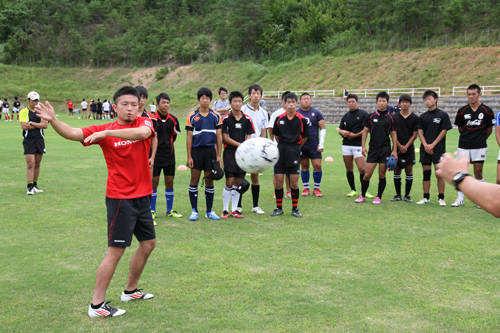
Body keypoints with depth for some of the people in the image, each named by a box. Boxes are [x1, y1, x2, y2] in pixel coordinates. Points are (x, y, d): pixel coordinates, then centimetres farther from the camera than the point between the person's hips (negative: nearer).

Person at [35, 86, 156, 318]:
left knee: (148, 243, 17)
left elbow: (142, 133, -25)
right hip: (120, 198, -6)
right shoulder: (104, 130, -6)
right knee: (116, 250, -7)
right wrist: (52, 120, -33)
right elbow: (72, 133, -16)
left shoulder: (144, 123, 0)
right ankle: (96, 305, 2)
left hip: (142, 196, 6)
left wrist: (107, 133, -33)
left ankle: (130, 290, 36)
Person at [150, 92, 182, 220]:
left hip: (169, 155, 4)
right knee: (154, 182, 0)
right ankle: (152, 210, 12)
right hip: (155, 155, -4)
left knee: (170, 181, 8)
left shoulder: (173, 119, 3)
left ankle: (170, 210, 19)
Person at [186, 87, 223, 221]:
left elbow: (219, 136, 6)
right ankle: (194, 211, 9)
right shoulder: (192, 116, 2)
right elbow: (189, 137, 2)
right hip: (196, 151, -1)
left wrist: (218, 155, 0)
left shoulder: (216, 116, 5)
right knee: (194, 180, 0)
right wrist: (189, 156, -3)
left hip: (210, 151, 1)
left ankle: (209, 211, 15)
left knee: (209, 181, 6)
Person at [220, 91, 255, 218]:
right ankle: (225, 210, 4)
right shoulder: (225, 119, -2)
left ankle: (234, 210, 15)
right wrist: (239, 145, -14)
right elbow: (225, 137, -6)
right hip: (230, 152, -3)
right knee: (229, 182, -8)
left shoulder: (247, 119, 8)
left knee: (238, 182, 7)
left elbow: (248, 137, 7)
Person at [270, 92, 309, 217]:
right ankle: (279, 208, 13)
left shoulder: (302, 119, -2)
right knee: (278, 180, 0)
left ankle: (295, 208, 12)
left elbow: (305, 137, 9)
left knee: (294, 182, -2)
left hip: (294, 151, -1)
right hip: (280, 150, 1)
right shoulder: (279, 118, 2)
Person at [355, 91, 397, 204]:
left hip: (385, 149, 0)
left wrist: (394, 150, -1)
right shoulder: (370, 117, 5)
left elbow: (393, 134, 7)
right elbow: (365, 131, 8)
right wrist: (363, 146, -1)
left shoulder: (391, 118, 5)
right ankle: (363, 196, 15)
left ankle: (379, 197, 13)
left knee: (382, 174, 2)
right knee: (367, 174, -1)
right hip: (373, 148, 0)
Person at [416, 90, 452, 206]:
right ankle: (426, 198, 13)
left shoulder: (443, 115, 1)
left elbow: (444, 131, -3)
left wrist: (432, 145, -10)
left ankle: (441, 198, 0)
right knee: (426, 173, 6)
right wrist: (425, 145, -8)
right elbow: (420, 132, 8)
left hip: (438, 149, -3)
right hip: (425, 149, 4)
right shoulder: (422, 116, 11)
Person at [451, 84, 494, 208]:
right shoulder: (462, 111, 1)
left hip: (479, 146, -1)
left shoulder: (487, 111, -4)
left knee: (478, 172, 2)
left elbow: (489, 129, 8)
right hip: (463, 146, 2)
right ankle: (460, 199, 9)